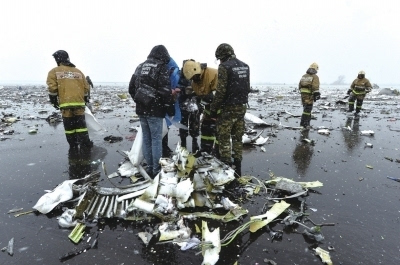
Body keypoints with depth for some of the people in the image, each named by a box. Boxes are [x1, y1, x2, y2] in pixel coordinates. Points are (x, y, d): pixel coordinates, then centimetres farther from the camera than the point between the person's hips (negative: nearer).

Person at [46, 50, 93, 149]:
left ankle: (73, 145, 14)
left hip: (65, 103, -2)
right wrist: (85, 100, 24)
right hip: (79, 103, 2)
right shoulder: (78, 71, 16)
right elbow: (86, 88, 14)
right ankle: (85, 143, 2)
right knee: (81, 124, 6)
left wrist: (54, 101, 7)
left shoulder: (54, 72, 6)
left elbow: (52, 88, -4)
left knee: (69, 125, 8)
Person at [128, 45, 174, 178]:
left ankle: (150, 167, 19)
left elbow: (131, 87, 18)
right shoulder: (162, 67, -7)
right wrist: (170, 109, -7)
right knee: (156, 139, -1)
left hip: (141, 109, 7)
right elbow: (166, 91, -15)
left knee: (146, 138, 12)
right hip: (155, 110, -7)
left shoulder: (140, 66, 16)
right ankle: (156, 169, 4)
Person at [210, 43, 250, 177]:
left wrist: (214, 108, -9)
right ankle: (237, 166, 21)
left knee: (224, 138, 1)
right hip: (242, 106, 8)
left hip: (228, 108, -7)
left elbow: (220, 91, -16)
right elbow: (247, 88, 15)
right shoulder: (245, 66, 12)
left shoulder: (224, 67, -11)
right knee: (238, 137, 13)